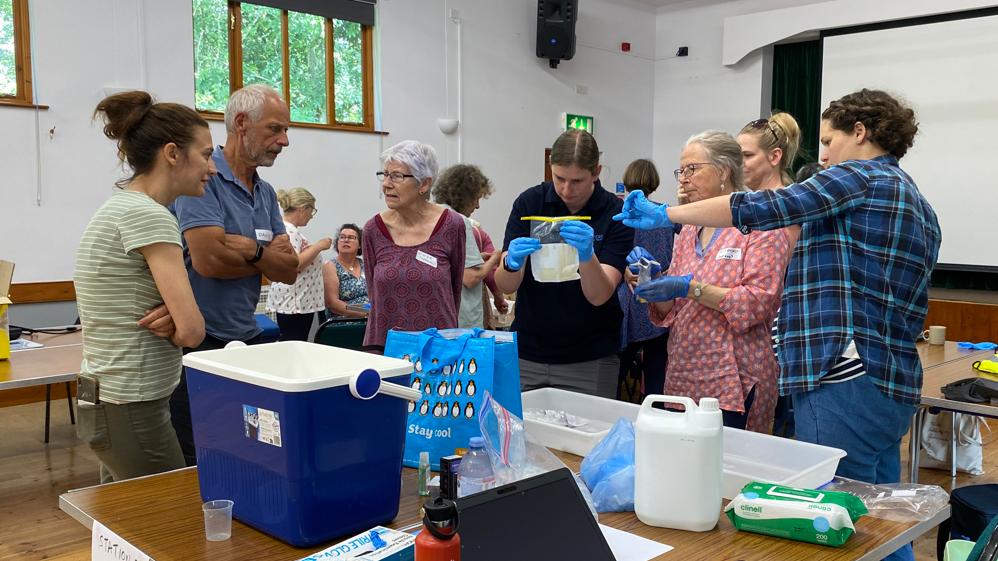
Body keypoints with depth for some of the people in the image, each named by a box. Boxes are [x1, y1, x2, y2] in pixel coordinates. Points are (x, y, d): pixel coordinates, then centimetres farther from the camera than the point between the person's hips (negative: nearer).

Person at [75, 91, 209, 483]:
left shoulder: (121, 207, 11)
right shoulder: (147, 215, -18)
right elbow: (192, 331, -23)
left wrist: (166, 318, -8)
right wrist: (169, 323, -2)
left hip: (107, 399, 10)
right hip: (131, 410, -10)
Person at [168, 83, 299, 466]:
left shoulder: (266, 193, 13)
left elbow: (289, 272, 5)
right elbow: (208, 260, -23)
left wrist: (247, 249, -15)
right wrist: (267, 254, -5)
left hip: (246, 339, 7)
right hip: (199, 344, -7)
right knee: (197, 466, 1)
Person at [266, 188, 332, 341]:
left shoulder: (290, 229, 18)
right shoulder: (287, 230, -14)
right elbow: (294, 264, -24)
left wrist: (315, 248, 23)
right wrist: (318, 246, -16)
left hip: (301, 303, 11)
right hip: (293, 304, -11)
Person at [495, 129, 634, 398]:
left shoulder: (616, 213, -9)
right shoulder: (529, 202, -5)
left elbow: (599, 295, -17)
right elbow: (505, 286, -8)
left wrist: (586, 255, -35)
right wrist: (512, 263, -30)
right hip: (528, 354, 2)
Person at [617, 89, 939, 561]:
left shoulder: (860, 176, -6)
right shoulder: (921, 209, 23)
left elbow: (759, 209, -15)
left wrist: (665, 215, -6)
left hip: (844, 379, -10)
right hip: (895, 385, 10)